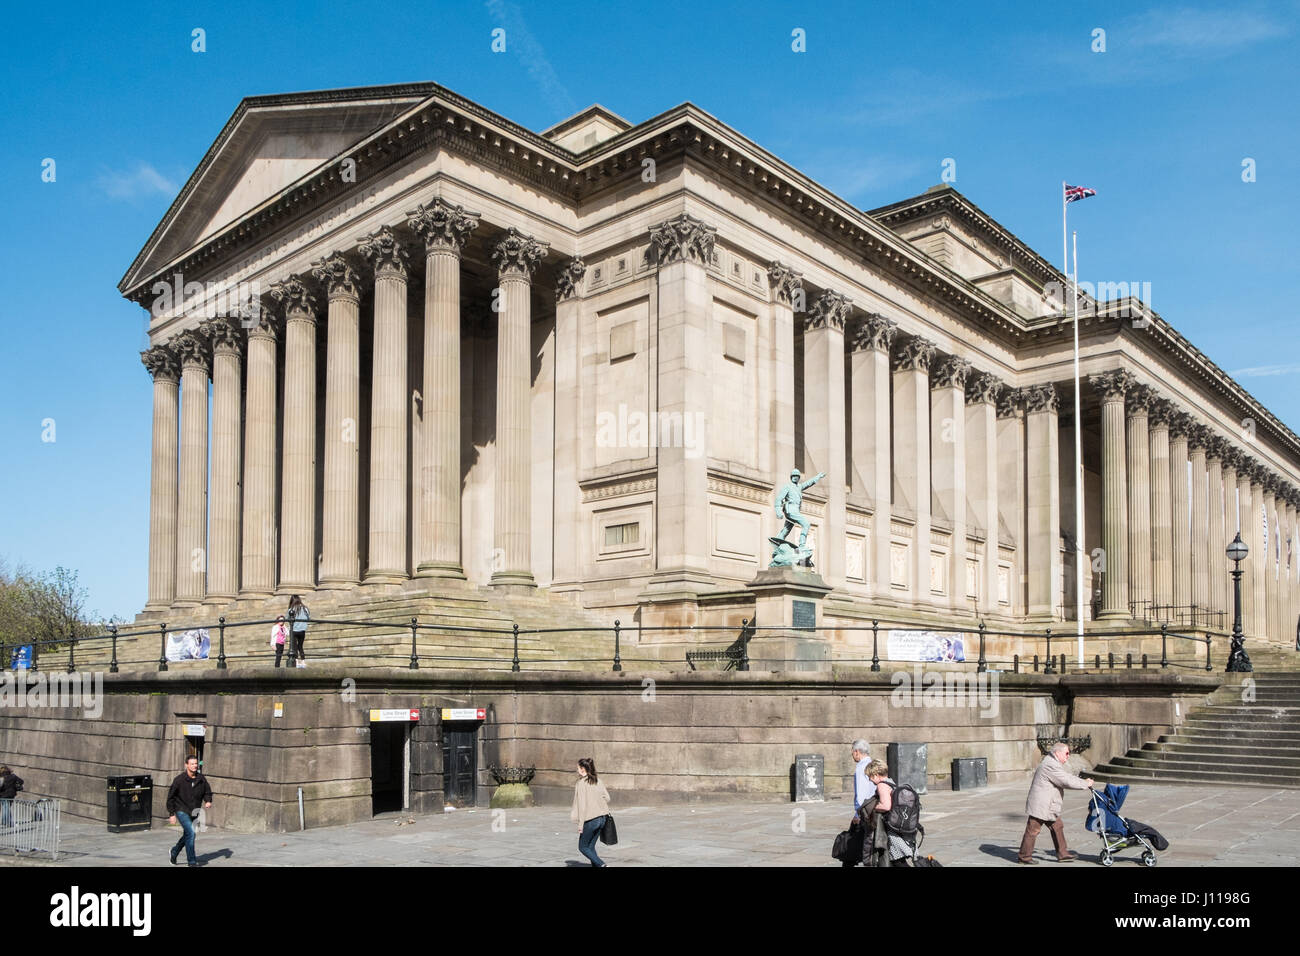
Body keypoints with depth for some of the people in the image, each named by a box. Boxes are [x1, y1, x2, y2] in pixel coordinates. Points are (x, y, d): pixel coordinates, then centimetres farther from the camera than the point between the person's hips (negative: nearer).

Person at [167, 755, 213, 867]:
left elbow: (207, 792, 11)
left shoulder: (202, 779, -2)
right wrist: (172, 814, -7)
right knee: (191, 833, -18)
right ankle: (191, 861, -8)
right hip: (181, 810, -5)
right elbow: (170, 797, -5)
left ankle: (175, 851, 48)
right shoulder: (179, 779, -12)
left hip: (194, 812, 5)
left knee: (187, 835, 19)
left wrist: (208, 801, -11)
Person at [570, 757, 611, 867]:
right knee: (590, 847, 17)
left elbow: (582, 805, -17)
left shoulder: (581, 783, -15)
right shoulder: (598, 781, 5)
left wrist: (580, 824, -13)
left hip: (590, 820, -7)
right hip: (601, 818, 7)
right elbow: (607, 798, 7)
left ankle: (602, 864, -9)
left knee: (583, 847, 8)